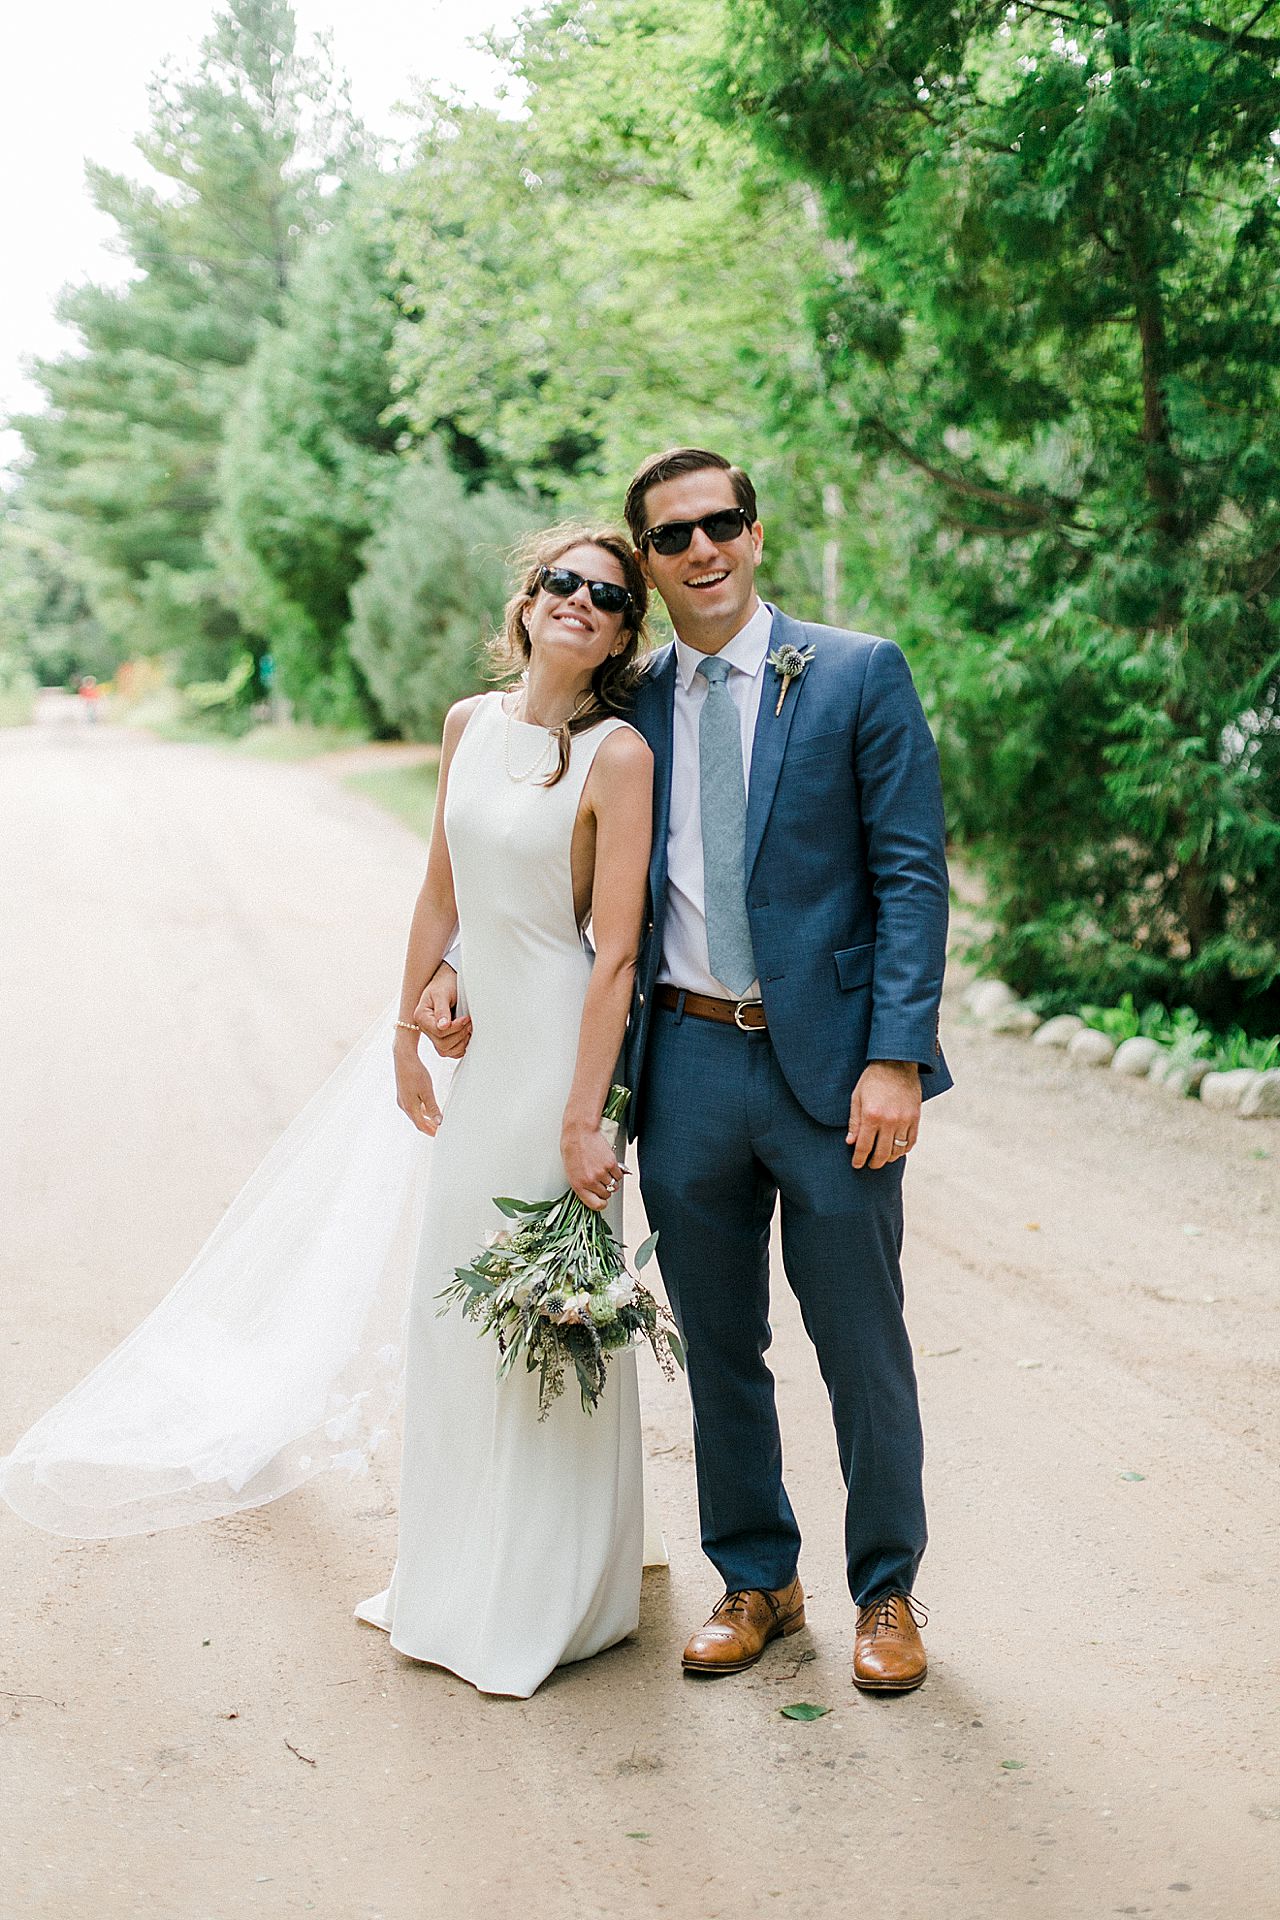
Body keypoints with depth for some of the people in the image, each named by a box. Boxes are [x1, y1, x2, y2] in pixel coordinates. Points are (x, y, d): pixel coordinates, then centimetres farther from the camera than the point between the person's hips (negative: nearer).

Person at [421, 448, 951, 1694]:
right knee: (719, 1349, 14)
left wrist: (895, 1058, -14)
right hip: (685, 1064, 3)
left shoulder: (858, 675, -2)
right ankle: (754, 1581, 33)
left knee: (863, 1347, 8)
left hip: (828, 1064, -3)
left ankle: (886, 1592, 28)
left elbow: (912, 876, -6)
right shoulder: (629, 707, 8)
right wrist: (462, 966, 5)